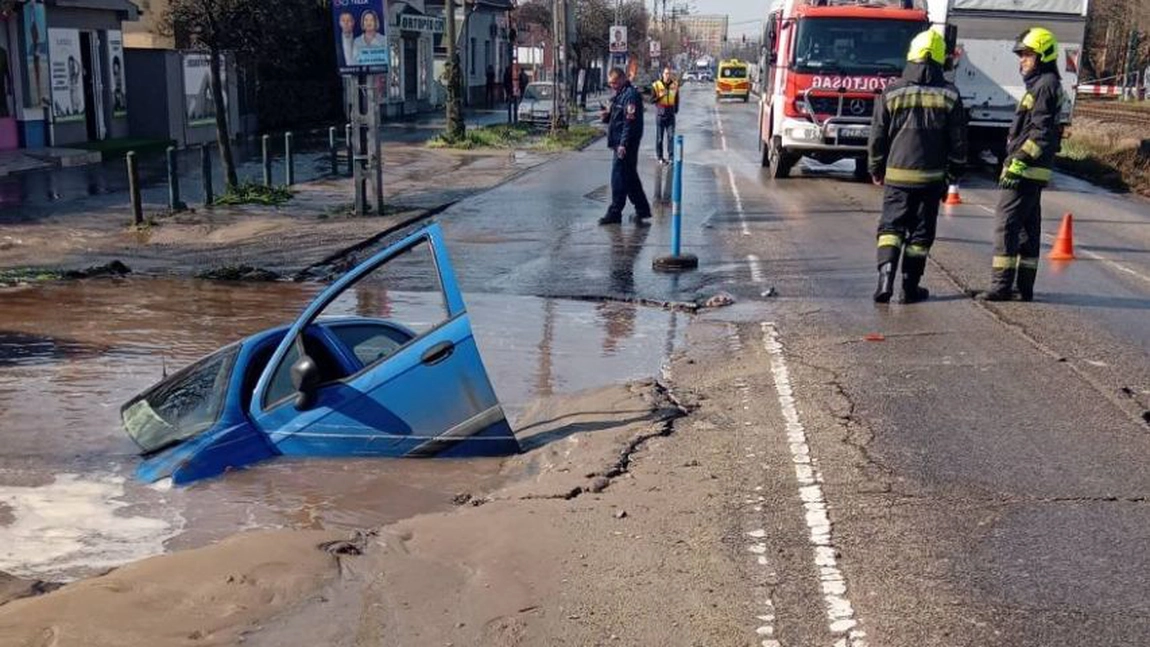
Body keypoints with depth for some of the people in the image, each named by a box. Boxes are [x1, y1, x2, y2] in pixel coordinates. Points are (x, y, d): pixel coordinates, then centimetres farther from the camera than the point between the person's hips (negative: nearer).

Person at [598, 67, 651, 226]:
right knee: (630, 176, 14)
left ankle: (615, 213, -3)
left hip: (626, 144, -10)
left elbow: (630, 122, -21)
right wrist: (606, 116, 4)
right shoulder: (619, 95, 17)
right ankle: (642, 209, 22)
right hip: (620, 143, 10)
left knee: (619, 177, -7)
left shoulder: (631, 95, -14)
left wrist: (623, 144, -25)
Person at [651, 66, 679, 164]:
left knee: (671, 136, -5)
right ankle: (660, 157, 14)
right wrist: (660, 96, -20)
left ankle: (671, 157, -1)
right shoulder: (656, 85, -3)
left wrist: (676, 110, 13)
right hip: (660, 114, -2)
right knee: (659, 137, 4)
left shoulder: (675, 84, 6)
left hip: (671, 115, 2)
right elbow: (652, 99, -4)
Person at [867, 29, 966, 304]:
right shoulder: (949, 95, 0)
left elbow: (877, 137, 2)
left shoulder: (892, 92, -3)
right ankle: (910, 287, 12)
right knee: (921, 233, 8)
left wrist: (876, 170, 14)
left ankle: (885, 275, -16)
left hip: (897, 174, -1)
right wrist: (952, 175, 14)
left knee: (891, 227, 4)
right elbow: (958, 141, 4)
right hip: (931, 177, 1)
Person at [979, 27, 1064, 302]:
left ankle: (1002, 285, -11)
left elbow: (1041, 132, -20)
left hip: (1026, 170, -11)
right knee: (1028, 227, 12)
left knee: (1006, 224, -11)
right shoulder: (1039, 84, 20)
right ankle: (1025, 286, 18)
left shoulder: (1046, 85, -12)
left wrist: (1019, 162, -24)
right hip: (1030, 171, 11)